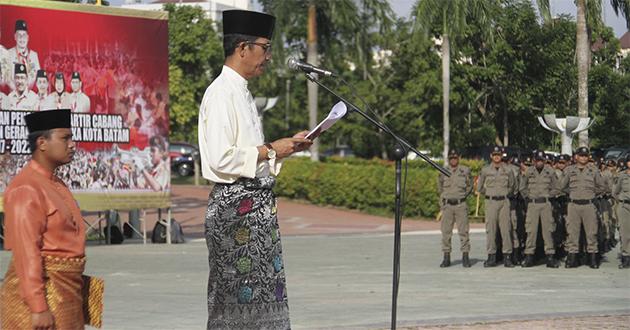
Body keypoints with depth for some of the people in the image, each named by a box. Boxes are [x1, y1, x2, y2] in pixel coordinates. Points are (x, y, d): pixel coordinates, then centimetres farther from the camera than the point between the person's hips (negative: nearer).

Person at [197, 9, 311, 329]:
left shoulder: (242, 92, 17)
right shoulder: (221, 93, -14)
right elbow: (221, 159, -23)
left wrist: (287, 145, 11)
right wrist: (270, 150, -13)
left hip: (258, 203, 10)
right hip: (235, 203, -10)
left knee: (265, 290, 10)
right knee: (236, 294, -5)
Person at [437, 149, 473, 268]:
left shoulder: (465, 171, 5)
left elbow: (470, 186, 14)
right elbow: (440, 188, 19)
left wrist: (463, 195, 8)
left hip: (461, 204, -1)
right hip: (447, 205, 1)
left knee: (463, 231, -3)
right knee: (446, 231, 0)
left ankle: (465, 257, 1)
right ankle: (446, 257, 5)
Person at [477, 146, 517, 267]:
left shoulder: (507, 170, 6)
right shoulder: (485, 170, 5)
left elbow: (512, 186, 16)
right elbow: (479, 187, 12)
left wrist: (505, 194, 9)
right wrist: (490, 194, 11)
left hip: (504, 202, 0)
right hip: (490, 202, 0)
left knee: (506, 229, -4)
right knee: (490, 229, -2)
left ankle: (507, 256, -2)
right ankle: (491, 256, 2)